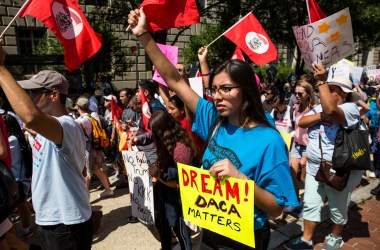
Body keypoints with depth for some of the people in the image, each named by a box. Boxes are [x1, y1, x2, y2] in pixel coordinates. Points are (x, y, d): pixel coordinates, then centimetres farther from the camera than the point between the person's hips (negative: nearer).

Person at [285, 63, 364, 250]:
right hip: (314, 168, 6)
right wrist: (322, 114, -15)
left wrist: (321, 81, -31)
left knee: (337, 209, 14)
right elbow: (301, 122, -2)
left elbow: (331, 110, -36)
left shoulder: (350, 108, -13)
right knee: (310, 205, 12)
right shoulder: (319, 107, 9)